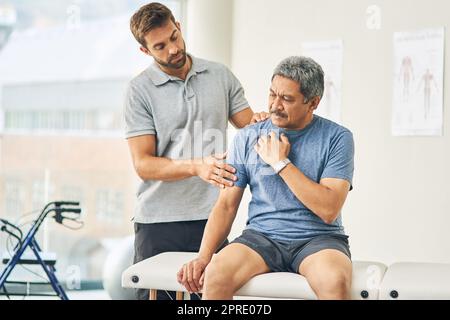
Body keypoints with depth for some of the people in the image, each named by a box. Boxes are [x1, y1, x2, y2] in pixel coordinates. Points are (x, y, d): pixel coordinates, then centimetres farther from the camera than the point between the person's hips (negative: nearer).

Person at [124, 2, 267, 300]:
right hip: (158, 221, -2)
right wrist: (196, 167, -22)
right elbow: (143, 164, -7)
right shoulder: (140, 90, -1)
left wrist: (260, 122, -13)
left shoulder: (220, 76, 9)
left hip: (210, 218, 2)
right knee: (155, 294, -1)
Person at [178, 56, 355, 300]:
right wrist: (203, 256, -10)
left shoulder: (336, 138, -1)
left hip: (318, 237, -2)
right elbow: (226, 205, 6)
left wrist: (281, 163, -9)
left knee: (335, 281, -37)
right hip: (262, 236, 2)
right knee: (216, 273, -29)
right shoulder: (247, 138, 9)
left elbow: (329, 210, -11)